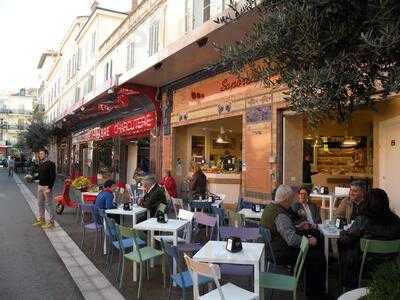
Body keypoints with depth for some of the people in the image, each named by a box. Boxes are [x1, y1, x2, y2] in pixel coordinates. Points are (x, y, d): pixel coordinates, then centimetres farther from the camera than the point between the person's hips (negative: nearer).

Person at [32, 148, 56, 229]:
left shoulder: (51, 164, -11)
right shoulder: (40, 164, 12)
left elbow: (53, 176, -16)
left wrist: (49, 187, -20)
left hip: (47, 187, -8)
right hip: (40, 186, 8)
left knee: (49, 204, -3)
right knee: (40, 203, 15)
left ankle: (51, 221, 4)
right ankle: (41, 219, 29)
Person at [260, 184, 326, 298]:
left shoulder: (269, 207, 5)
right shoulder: (280, 215, -26)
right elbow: (292, 240, -31)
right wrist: (309, 241, -15)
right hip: (282, 255, -10)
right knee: (318, 256, -5)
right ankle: (315, 292, 16)